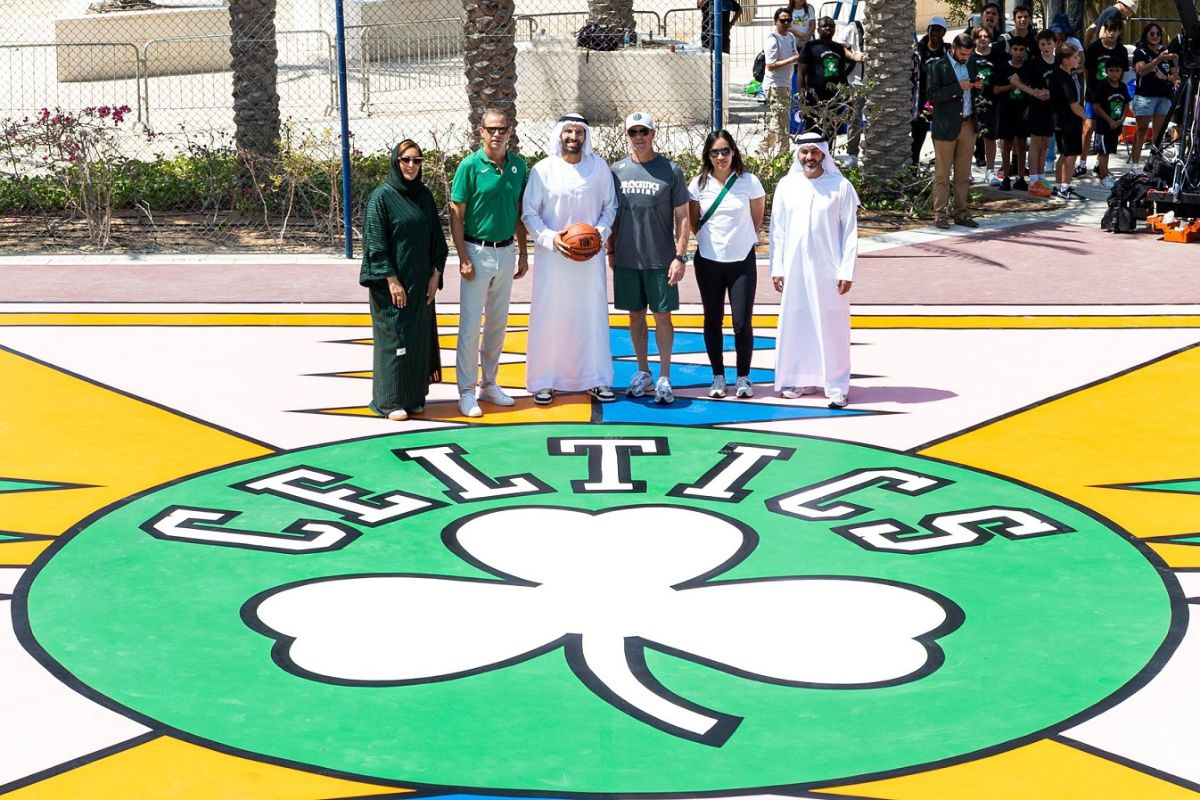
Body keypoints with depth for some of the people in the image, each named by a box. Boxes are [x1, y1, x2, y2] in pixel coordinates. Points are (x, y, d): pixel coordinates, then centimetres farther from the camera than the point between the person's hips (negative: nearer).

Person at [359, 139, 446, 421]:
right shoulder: (381, 197, -9)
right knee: (393, 337, -3)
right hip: (392, 282, -6)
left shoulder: (424, 196, 9)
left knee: (420, 337, 7)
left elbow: (436, 238, 13)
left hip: (421, 283, 6)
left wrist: (435, 274, 3)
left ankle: (414, 396, 16)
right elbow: (375, 243, -12)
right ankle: (390, 401, 5)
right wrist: (392, 281, -17)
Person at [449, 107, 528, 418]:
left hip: (506, 251, 5)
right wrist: (464, 258, -14)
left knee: (498, 323, 13)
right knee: (470, 325, -2)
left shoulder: (519, 166, 4)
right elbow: (456, 215, -9)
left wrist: (523, 253, 10)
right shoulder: (470, 166, -10)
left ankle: (489, 384, 24)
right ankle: (466, 391, 4)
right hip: (477, 252, -5)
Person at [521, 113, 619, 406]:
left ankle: (596, 379, 16)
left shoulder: (599, 167, 2)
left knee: (593, 315, 6)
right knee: (549, 316, 1)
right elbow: (528, 212, -1)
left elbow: (610, 206, 9)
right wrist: (550, 238, -15)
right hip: (552, 256, -2)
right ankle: (544, 381, 9)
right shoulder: (543, 169, -3)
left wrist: (600, 233, -8)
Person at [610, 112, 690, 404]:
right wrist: (610, 251, 8)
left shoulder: (671, 171, -4)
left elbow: (682, 216, -2)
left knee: (662, 315, 1)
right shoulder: (617, 171, 4)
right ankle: (642, 372, 22)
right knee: (635, 315, 11)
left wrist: (680, 256, -8)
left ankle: (664, 378, 8)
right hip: (626, 259, 3)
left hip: (661, 260, -3)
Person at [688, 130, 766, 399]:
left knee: (742, 322, -3)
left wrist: (741, 239, 11)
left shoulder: (748, 182, -6)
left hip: (742, 261, -2)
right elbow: (693, 222, 9)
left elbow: (757, 218, 7)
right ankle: (718, 377, 18)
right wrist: (711, 240, 9)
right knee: (713, 320, 8)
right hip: (708, 261, 2)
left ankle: (743, 377, 10)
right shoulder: (699, 184, -2)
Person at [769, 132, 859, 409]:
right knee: (796, 324, 6)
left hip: (828, 270, -3)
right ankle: (800, 379, 18)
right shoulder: (786, 186, 4)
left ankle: (836, 385, 3)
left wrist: (847, 271, -7)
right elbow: (778, 230, 8)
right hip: (794, 269, 3)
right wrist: (776, 268, 4)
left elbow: (850, 232, -2)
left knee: (832, 326, -2)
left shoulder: (841, 186, -3)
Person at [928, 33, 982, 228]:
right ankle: (939, 214, 1)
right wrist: (958, 87, -20)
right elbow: (933, 95, -13)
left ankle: (960, 213, 13)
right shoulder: (938, 66, -5)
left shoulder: (970, 65, 13)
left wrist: (978, 86, -2)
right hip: (946, 126, -6)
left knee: (963, 174, 8)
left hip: (968, 124, 6)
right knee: (942, 174, -2)